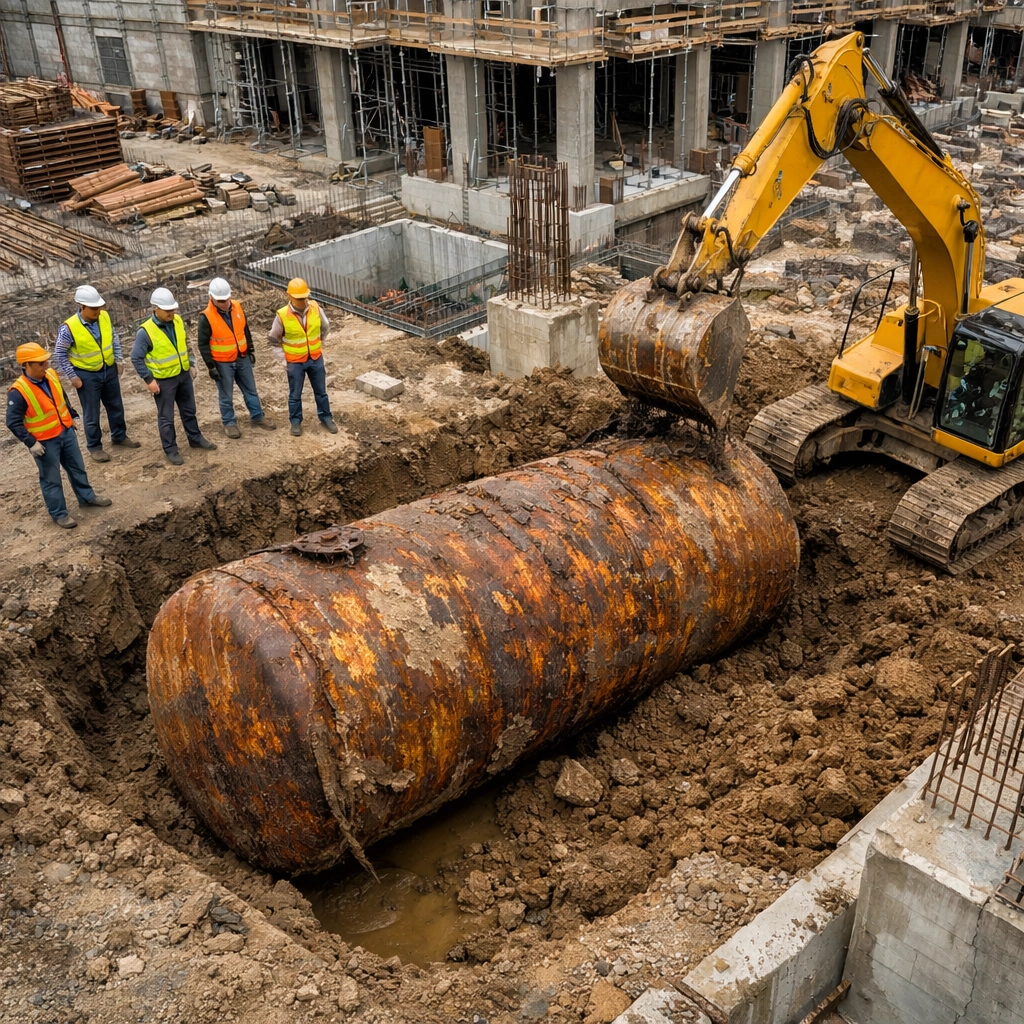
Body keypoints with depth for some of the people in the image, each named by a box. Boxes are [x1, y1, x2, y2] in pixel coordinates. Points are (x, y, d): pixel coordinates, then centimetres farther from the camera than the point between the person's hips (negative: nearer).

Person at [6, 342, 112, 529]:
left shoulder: (51, 375, -5)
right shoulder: (18, 392, -25)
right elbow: (13, 422, -20)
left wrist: (71, 416, 16)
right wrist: (31, 443, -20)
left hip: (66, 432, 6)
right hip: (45, 441, -6)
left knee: (77, 467, 21)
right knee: (51, 479, 8)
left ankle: (87, 497, 41)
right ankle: (59, 514, 21)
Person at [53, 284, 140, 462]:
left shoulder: (105, 317, -9)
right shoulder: (69, 327, -23)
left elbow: (114, 338, 9)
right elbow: (59, 354, -14)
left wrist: (118, 360, 7)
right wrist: (72, 377, -13)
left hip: (109, 370, 5)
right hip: (87, 375, -5)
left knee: (116, 406, 19)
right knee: (91, 413, 7)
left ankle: (119, 436, 39)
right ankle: (94, 447, 22)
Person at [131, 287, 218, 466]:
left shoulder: (178, 321, -4)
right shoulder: (146, 331, -23)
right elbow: (136, 358, -17)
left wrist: (191, 364, 13)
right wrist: (149, 380, -18)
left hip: (183, 374, 6)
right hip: (163, 380, -6)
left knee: (189, 410, 21)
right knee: (166, 417, 7)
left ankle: (195, 438, 38)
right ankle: (171, 450, 18)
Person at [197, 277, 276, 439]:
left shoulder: (237, 307, -5)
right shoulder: (206, 317, -20)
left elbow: (245, 331, 10)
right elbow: (203, 345, -14)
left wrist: (251, 350, 12)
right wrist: (211, 366, -15)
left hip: (242, 358, 5)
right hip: (222, 363, -5)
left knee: (250, 390, 16)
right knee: (225, 395, 9)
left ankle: (257, 417, 31)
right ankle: (229, 423, 23)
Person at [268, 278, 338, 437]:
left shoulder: (316, 308, -13)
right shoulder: (282, 315, -20)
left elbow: (325, 328, 7)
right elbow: (274, 340, -6)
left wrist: (317, 345, 11)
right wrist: (283, 359, -4)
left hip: (316, 358, 2)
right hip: (295, 362, -2)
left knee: (321, 391, 16)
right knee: (295, 395, 12)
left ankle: (326, 418, 31)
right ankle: (296, 421, 29)